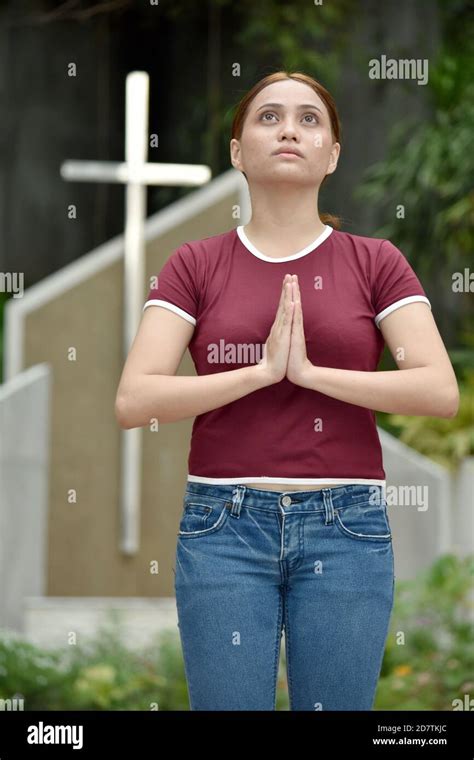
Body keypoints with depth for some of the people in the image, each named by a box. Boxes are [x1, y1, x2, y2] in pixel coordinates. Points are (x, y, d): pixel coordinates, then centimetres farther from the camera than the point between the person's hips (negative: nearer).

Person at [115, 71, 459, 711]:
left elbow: (442, 391, -7)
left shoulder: (376, 263, 5)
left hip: (344, 522, 0)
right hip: (224, 521, 0)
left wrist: (310, 370, -15)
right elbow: (133, 400, -6)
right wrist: (261, 369, -15)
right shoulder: (195, 266, 5)